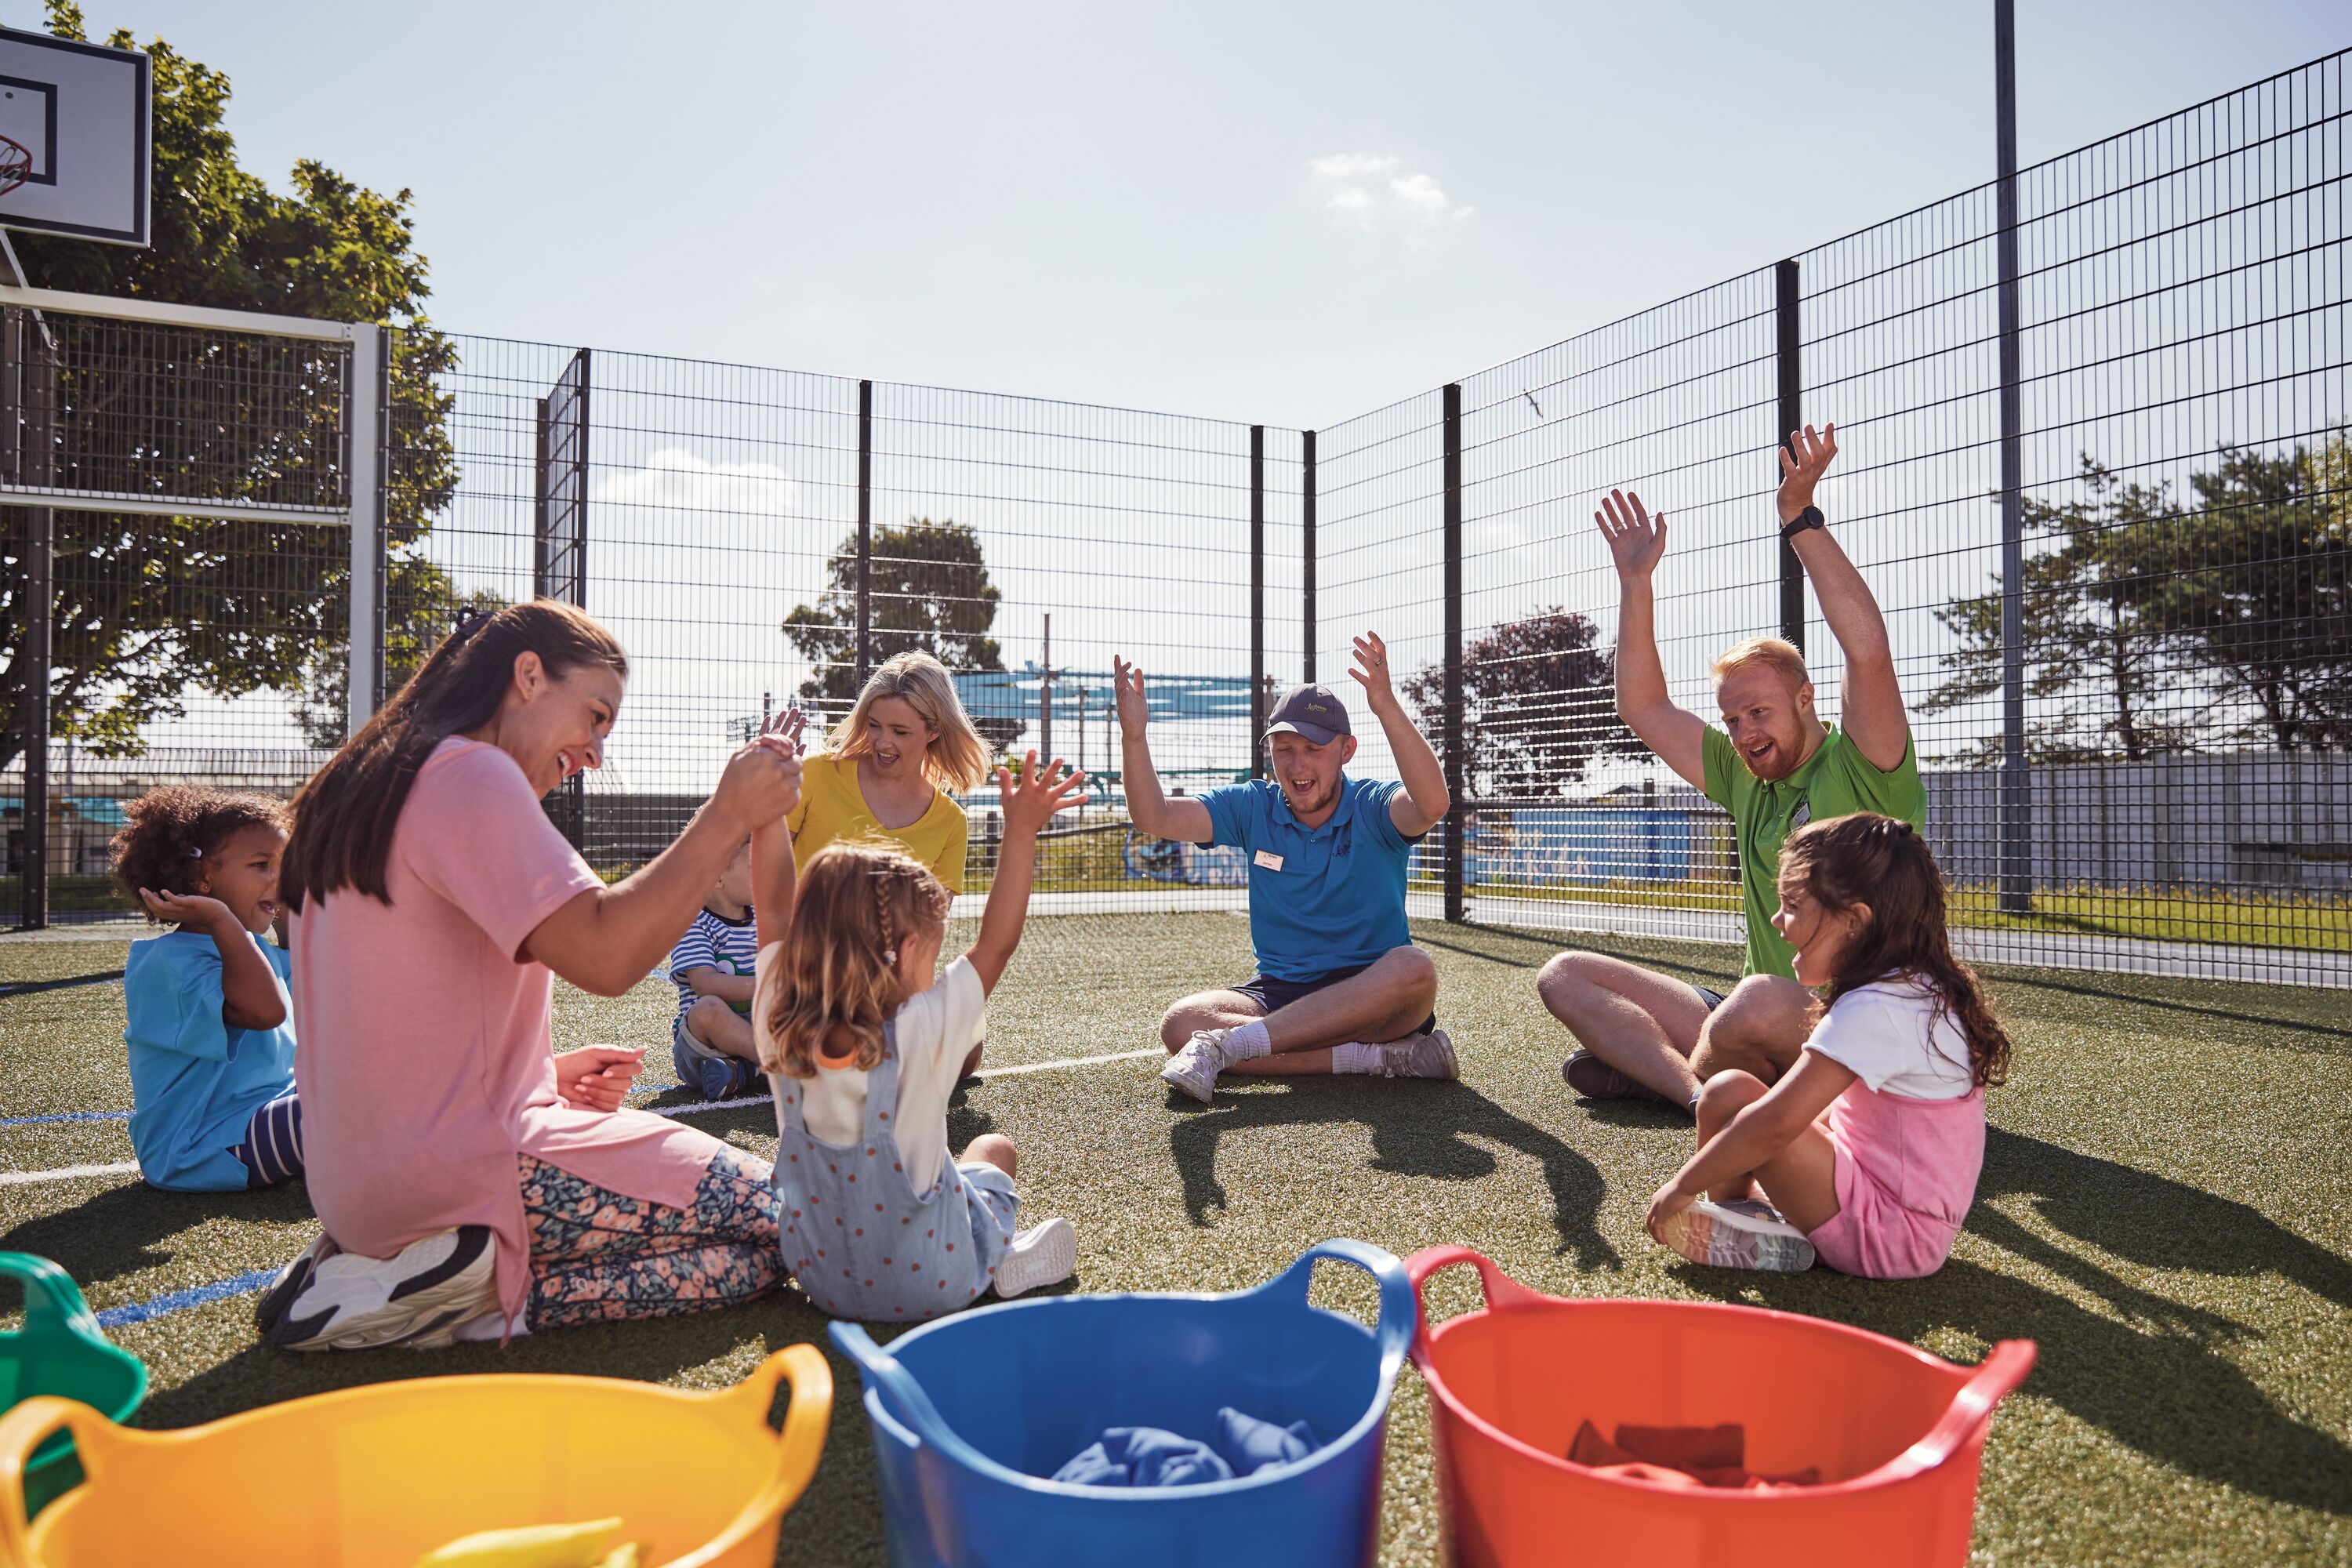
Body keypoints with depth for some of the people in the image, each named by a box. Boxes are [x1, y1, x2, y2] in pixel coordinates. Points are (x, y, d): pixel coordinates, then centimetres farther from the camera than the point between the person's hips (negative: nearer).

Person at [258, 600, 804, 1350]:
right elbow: (606, 955, -27)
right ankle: (476, 1294, -12)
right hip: (451, 1171, -10)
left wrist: (548, 1074, 11)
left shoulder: (374, 784, 16)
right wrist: (728, 815, -19)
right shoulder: (469, 774, -15)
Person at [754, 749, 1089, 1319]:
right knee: (994, 1149, 24)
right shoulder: (922, 1032, -28)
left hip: (818, 1277, 3)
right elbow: (995, 945, -18)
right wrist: (1021, 833, -18)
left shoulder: (779, 1028, -15)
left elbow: (772, 905, -4)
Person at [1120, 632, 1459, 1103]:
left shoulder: (1373, 809, -6)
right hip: (1279, 991, 2)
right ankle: (1377, 1056, -28)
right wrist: (1133, 735, -23)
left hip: (1373, 994, -2)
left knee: (1414, 969, -36)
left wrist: (1388, 707, -43)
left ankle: (1228, 1044, -33)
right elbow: (1154, 819, -7)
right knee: (1179, 1026, -25)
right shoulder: (1253, 808, 4)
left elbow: (1433, 805, -31)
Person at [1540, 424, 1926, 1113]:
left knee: (1761, 1003, -42)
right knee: (1565, 976, -2)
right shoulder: (1746, 780, 14)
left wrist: (1801, 518, -27)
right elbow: (1645, 708, 17)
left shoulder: (1863, 771, -8)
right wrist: (1635, 581, 12)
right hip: (1759, 1031, 8)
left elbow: (1869, 651, -26)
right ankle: (1703, 1091, -23)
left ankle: (1657, 1066, -11)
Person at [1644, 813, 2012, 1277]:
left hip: (1887, 1240, -10)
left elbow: (1775, 1122, -28)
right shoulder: (1926, 990, 8)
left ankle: (1732, 1233, 3)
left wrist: (1683, 1185, -16)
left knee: (1729, 1094, -18)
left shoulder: (1873, 1011, -23)